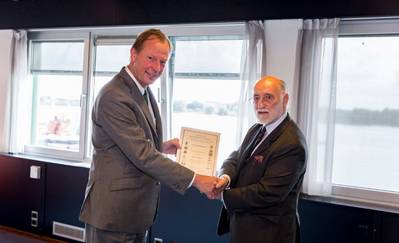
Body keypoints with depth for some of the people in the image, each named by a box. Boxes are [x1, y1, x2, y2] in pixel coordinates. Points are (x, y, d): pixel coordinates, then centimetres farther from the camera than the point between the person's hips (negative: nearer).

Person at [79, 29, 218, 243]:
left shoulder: (144, 91, 10)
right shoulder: (113, 97, -21)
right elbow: (142, 155, -24)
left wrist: (161, 147, 1)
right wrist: (195, 179, -22)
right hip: (114, 212, -9)